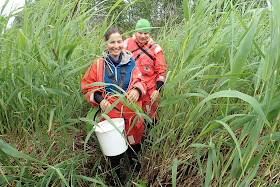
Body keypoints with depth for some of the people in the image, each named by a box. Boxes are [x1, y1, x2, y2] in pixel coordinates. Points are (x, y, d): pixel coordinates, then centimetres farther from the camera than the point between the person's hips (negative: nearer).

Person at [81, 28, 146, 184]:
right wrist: (99, 99, -17)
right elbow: (88, 87, 1)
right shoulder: (98, 64, -5)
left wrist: (137, 90, -21)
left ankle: (134, 157, 56)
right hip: (110, 113, -1)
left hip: (131, 112, 1)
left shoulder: (130, 62, -2)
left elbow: (140, 81, 2)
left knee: (134, 139, 19)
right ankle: (115, 172, 48)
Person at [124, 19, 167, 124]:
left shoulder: (155, 48, -2)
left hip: (149, 90, -1)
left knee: (149, 116, 8)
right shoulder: (127, 44, 2)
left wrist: (158, 89, -7)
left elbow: (161, 71, 1)